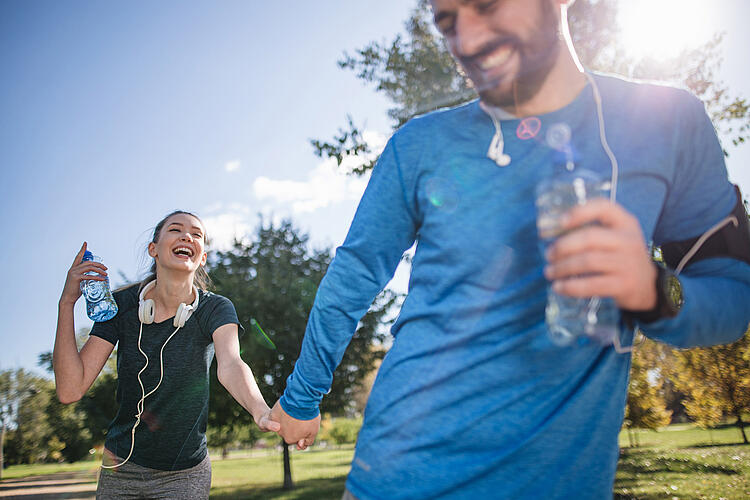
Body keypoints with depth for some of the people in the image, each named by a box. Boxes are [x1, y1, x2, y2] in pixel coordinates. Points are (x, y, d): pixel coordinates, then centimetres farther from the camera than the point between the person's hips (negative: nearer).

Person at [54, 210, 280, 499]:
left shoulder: (214, 309, -15)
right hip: (121, 467, 2)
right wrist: (67, 302, -21)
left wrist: (261, 411, -55)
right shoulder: (121, 305, -10)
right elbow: (70, 390, -16)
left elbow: (230, 365, -35)